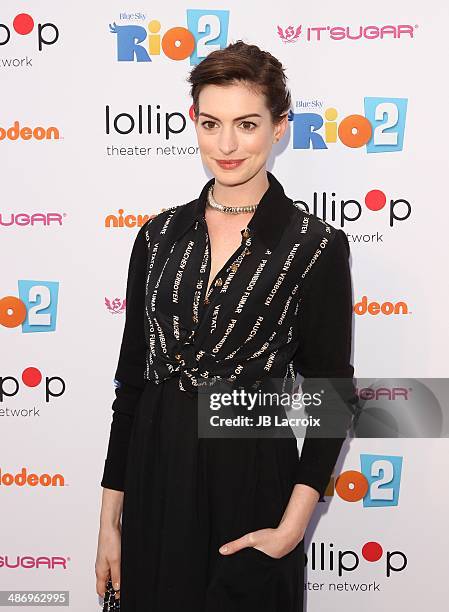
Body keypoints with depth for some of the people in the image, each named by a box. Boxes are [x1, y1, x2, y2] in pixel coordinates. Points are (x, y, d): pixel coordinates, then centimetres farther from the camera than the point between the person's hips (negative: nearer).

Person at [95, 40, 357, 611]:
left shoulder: (315, 246, -8)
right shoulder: (160, 234, 3)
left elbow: (332, 397, -5)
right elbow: (132, 378, 6)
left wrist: (293, 528, -13)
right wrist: (110, 519, 5)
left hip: (251, 477, -3)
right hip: (154, 478, 4)